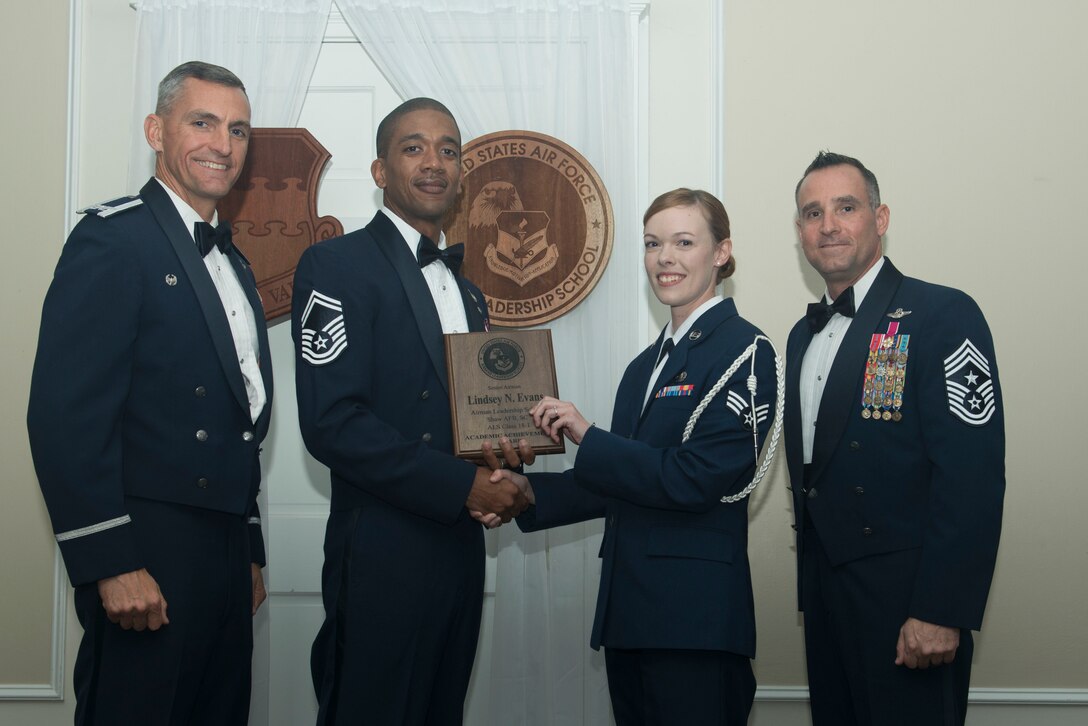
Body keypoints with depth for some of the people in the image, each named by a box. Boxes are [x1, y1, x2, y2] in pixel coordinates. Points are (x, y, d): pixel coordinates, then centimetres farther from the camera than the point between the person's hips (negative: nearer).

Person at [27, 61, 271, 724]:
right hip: (149, 560, -8)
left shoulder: (233, 262, 18)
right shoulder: (113, 238, -9)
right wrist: (111, 564, -21)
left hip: (225, 556, 8)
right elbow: (65, 414, -18)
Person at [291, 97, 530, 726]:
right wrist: (463, 486, -18)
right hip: (383, 555, -7)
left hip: (461, 550, 8)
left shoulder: (467, 292, 18)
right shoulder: (337, 266, -7)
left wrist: (502, 445, -2)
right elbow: (332, 423, -17)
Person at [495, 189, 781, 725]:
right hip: (628, 609, 8)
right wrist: (530, 494, 5)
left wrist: (587, 437, -14)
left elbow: (696, 479, -18)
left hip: (695, 619, -8)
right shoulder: (647, 364, 15)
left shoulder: (743, 350, -9)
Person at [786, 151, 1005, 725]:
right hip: (824, 592, 7)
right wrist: (811, 586, 12)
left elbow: (972, 476, -18)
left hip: (905, 597, -7)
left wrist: (942, 612, -22)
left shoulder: (943, 316, -10)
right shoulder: (803, 336, 14)